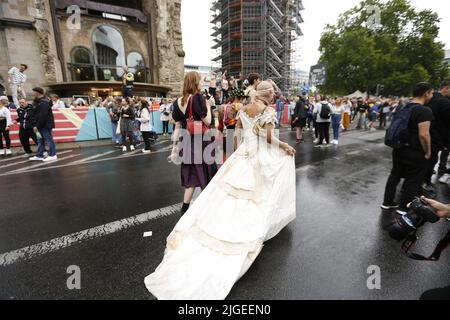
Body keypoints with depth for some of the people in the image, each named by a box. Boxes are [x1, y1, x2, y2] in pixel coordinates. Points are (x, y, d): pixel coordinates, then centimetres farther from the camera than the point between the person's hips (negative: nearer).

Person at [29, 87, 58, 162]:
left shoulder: (43, 103, -16)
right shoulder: (39, 102, 17)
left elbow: (42, 116, -22)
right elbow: (37, 115, 20)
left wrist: (37, 126, -20)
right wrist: (36, 125, 14)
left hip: (45, 125, -11)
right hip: (41, 125, 11)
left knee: (49, 139, -4)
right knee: (40, 140, 13)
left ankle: (52, 155, 3)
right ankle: (40, 156, 20)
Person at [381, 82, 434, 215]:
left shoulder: (404, 108, 7)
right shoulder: (424, 110, -19)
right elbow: (423, 135, -24)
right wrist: (427, 152, -13)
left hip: (399, 149, 8)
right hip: (415, 152, -7)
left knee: (395, 175, 16)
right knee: (413, 180, 8)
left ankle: (387, 202, 25)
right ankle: (403, 207, 19)